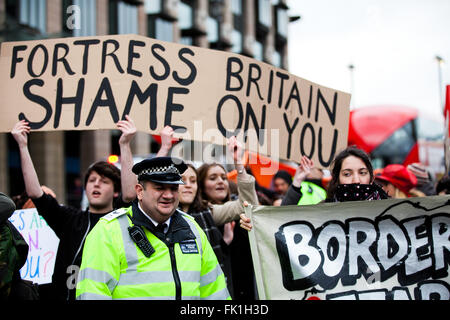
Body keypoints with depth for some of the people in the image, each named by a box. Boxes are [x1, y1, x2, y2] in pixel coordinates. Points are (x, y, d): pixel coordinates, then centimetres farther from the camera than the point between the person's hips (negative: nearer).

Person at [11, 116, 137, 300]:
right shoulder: (70, 219, 15)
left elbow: (130, 194, -13)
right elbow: (35, 193, 7)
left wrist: (125, 145, -19)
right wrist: (23, 146, 1)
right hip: (64, 295, 3)